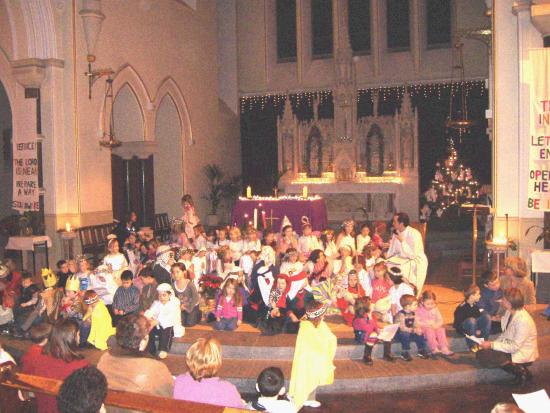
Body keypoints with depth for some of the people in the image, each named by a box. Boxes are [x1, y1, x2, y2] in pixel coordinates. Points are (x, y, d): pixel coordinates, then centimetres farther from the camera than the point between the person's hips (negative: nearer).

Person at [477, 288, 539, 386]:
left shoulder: (523, 321, -28)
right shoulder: (510, 312, -2)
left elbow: (514, 347, -25)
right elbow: (505, 334, 10)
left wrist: (492, 345, -24)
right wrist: (492, 343, -4)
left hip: (523, 355, -9)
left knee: (483, 356, -20)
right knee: (480, 352, -1)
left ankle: (519, 371, -8)